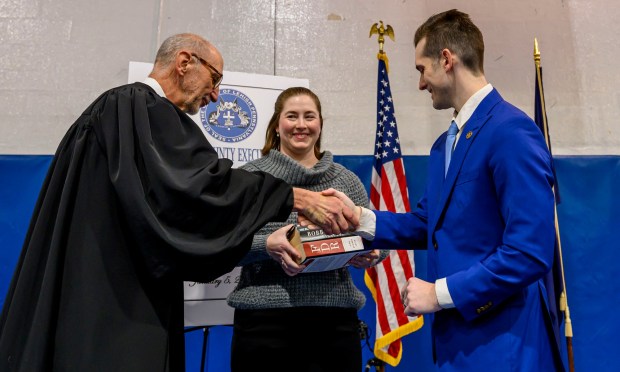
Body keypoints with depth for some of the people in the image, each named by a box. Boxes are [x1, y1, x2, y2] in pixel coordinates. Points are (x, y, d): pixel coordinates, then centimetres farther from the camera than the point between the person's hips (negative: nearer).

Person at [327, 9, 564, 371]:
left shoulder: (512, 132, -19)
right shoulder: (444, 144, 11)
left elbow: (530, 253, -24)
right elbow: (426, 225, 13)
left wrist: (440, 292, -18)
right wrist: (358, 217, 1)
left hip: (500, 343, -8)